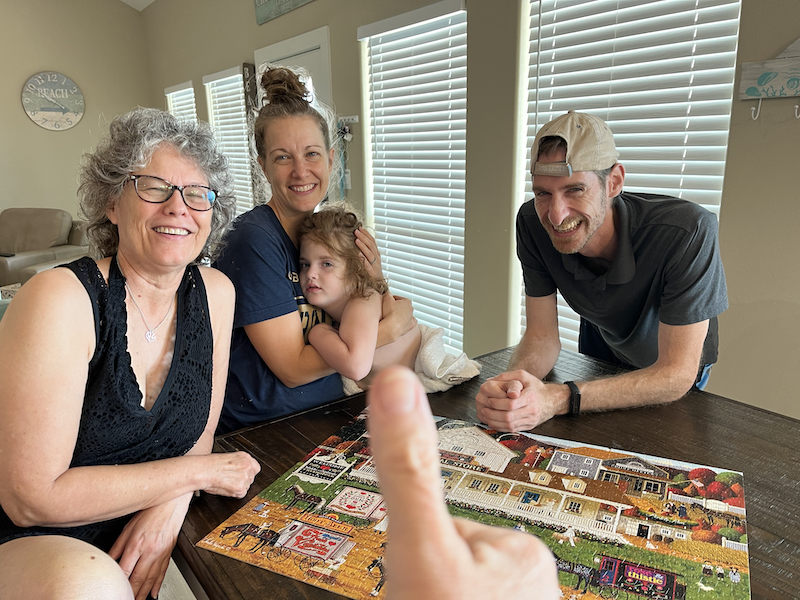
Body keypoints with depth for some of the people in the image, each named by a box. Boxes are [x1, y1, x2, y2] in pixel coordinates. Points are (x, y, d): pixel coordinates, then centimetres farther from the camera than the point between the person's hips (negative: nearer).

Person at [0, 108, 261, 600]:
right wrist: (197, 473, -18)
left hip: (144, 540, 5)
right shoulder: (61, 298, -19)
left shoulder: (215, 293, -3)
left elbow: (200, 431, 4)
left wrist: (171, 502, -15)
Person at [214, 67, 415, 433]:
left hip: (329, 417, 6)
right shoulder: (253, 240, -17)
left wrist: (374, 282, -8)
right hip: (256, 434, -6)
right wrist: (391, 327, -12)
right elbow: (294, 368, -17)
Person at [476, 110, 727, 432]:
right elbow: (542, 336, -20)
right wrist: (512, 382, -43)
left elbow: (677, 374, -35)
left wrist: (560, 399, -48)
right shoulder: (533, 223, -26)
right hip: (599, 357, 2)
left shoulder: (687, 233, -37)